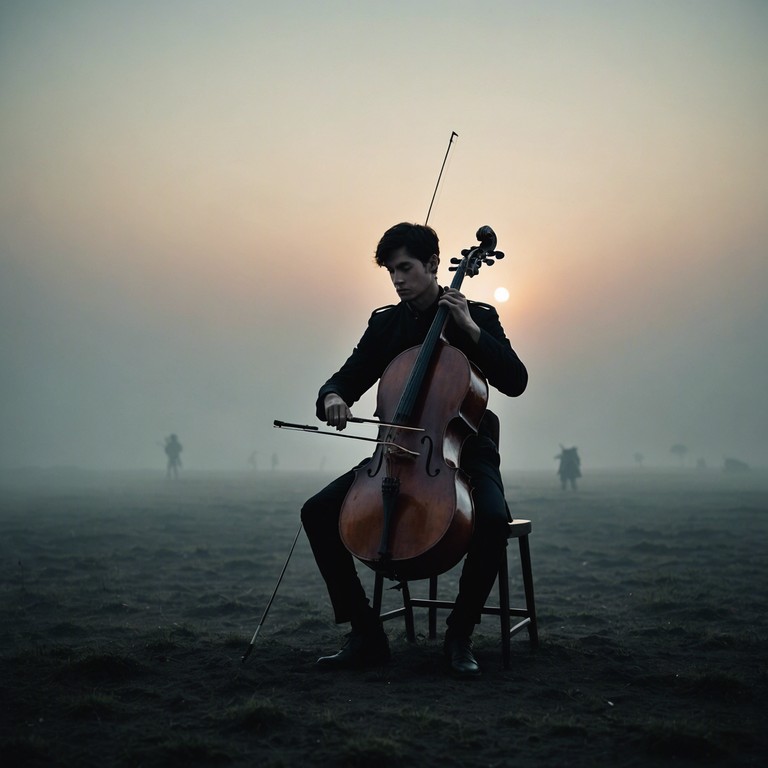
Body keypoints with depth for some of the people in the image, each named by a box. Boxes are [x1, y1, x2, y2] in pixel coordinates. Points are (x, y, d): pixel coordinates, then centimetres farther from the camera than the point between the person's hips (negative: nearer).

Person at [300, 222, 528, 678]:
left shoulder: (478, 317, 1)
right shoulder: (385, 324, 10)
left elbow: (515, 382, -9)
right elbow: (348, 378, 7)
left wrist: (470, 329, -17)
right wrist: (333, 397, -17)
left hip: (464, 451, -3)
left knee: (493, 519, -36)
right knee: (318, 512, -17)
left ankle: (460, 635, -14)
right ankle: (367, 634, -9)